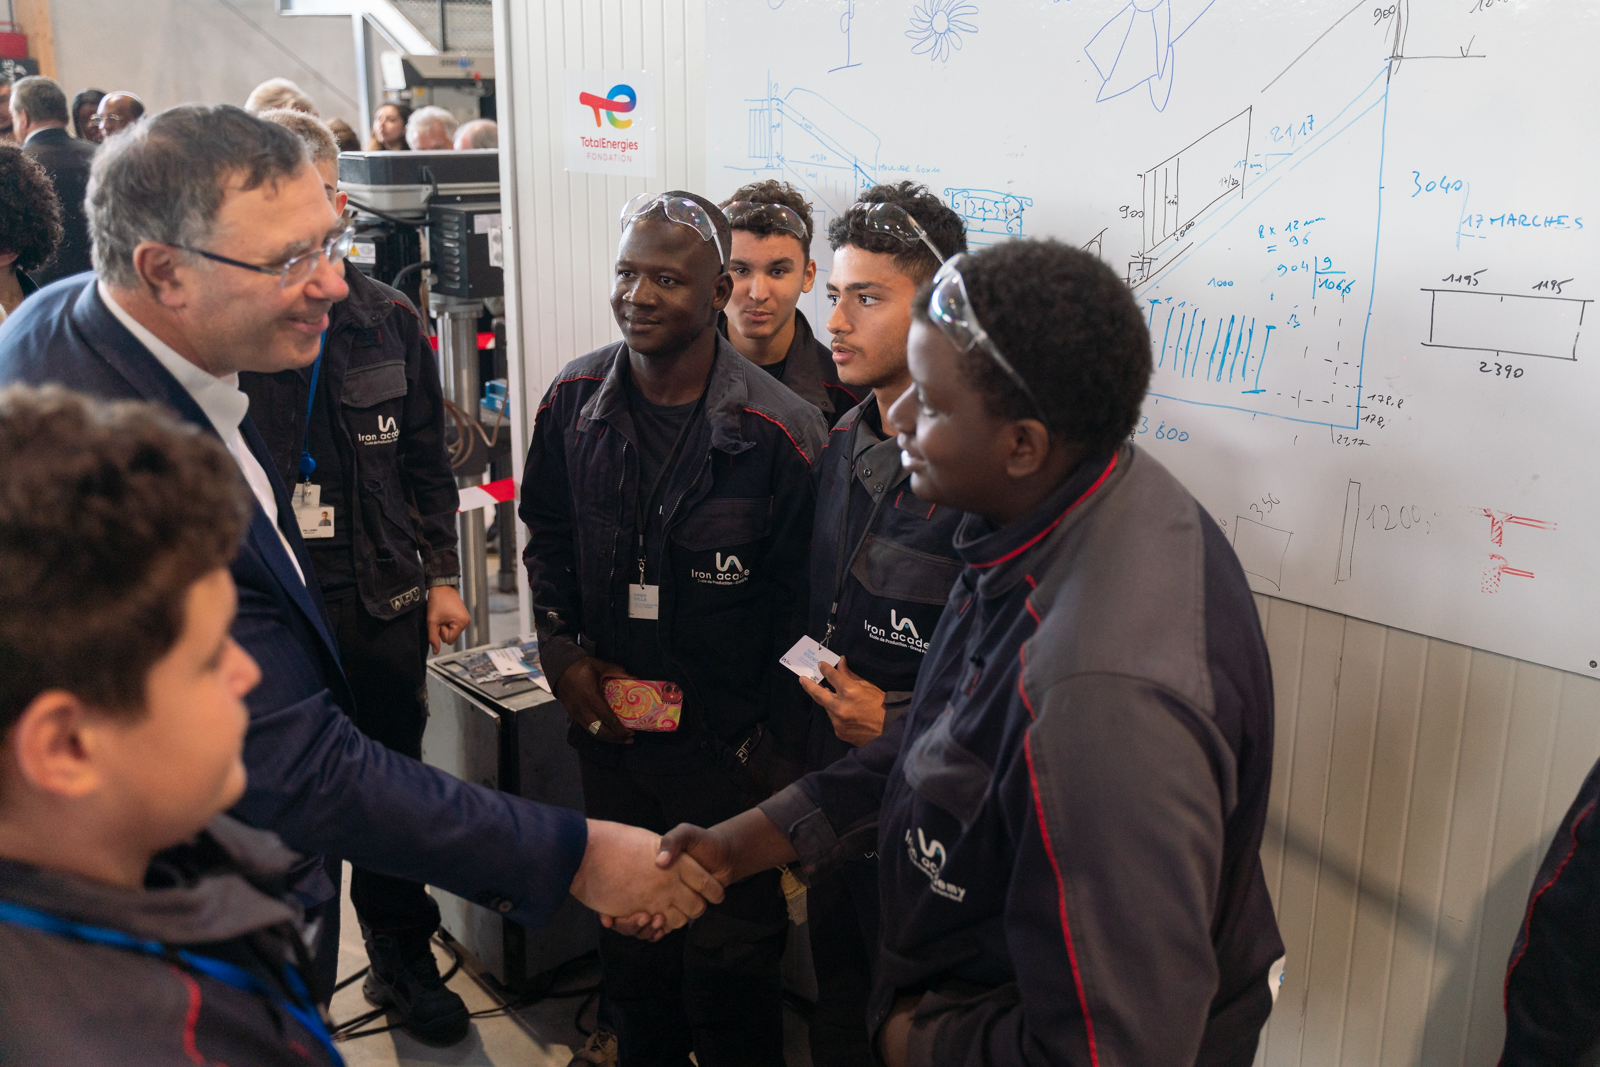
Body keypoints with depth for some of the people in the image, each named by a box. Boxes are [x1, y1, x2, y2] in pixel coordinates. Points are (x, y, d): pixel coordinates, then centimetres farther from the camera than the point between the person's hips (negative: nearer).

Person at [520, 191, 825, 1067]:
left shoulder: (778, 431, -17)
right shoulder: (573, 400, -3)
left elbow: (797, 601, -11)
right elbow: (546, 536, 11)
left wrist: (765, 740, -10)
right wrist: (567, 656, 2)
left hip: (729, 742, -4)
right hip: (608, 728, 5)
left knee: (730, 957, 8)